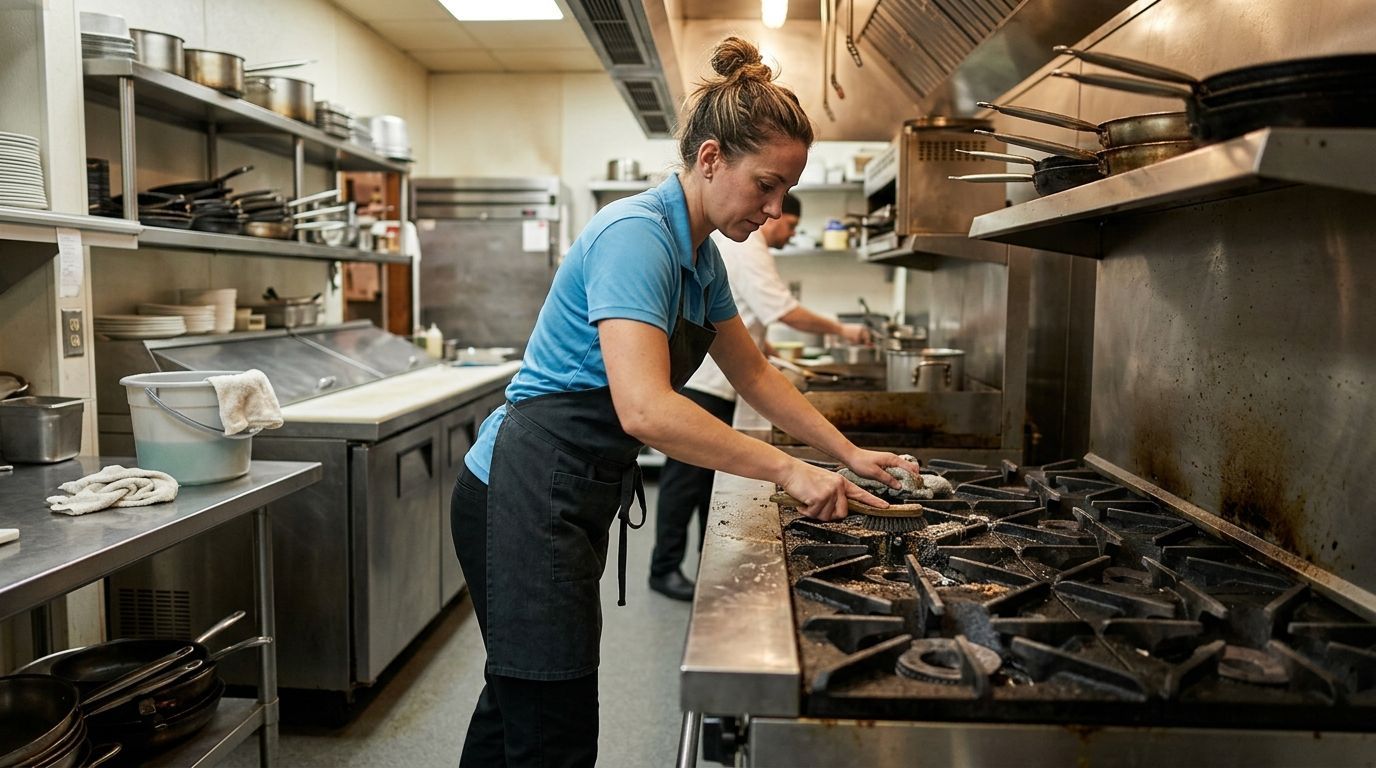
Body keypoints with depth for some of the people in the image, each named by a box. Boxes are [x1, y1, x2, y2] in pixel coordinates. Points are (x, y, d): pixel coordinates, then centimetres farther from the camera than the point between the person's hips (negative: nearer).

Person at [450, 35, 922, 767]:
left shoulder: (700, 254, 9)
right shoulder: (637, 234, -21)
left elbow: (752, 373, 19)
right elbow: (644, 408, -32)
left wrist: (848, 453, 15)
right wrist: (787, 470, -24)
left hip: (569, 499, 9)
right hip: (527, 496, -9)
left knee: (519, 701, 21)